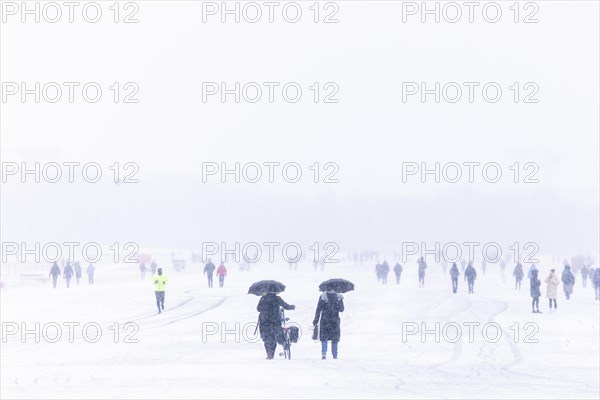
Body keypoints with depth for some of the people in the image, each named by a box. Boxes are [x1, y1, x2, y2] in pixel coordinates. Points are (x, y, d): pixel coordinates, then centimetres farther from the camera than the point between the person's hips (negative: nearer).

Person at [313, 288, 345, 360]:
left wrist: (315, 320, -1)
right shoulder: (338, 297, 2)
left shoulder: (323, 296, -1)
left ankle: (324, 352, -13)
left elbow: (318, 310, -4)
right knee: (335, 339, 10)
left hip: (324, 321, -1)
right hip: (335, 321, 1)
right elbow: (341, 309, 6)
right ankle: (335, 355, 7)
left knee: (324, 338, 7)